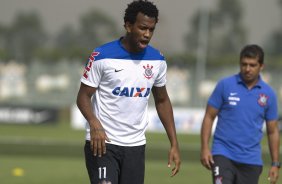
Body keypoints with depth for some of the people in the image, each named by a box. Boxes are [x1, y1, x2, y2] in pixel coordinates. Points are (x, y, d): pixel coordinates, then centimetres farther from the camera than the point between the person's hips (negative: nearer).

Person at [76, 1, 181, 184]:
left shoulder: (157, 60, 4)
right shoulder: (102, 56, -10)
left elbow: (162, 100, 15)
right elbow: (84, 96, -6)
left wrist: (174, 143, 9)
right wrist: (94, 124, -26)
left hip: (136, 145, 5)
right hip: (103, 142, -5)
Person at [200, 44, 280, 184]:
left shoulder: (268, 94, 5)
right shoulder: (225, 85, -1)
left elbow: (272, 131, 11)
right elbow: (209, 117, 3)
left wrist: (275, 164, 7)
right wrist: (205, 148, -8)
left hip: (251, 160, 2)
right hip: (223, 154, -2)